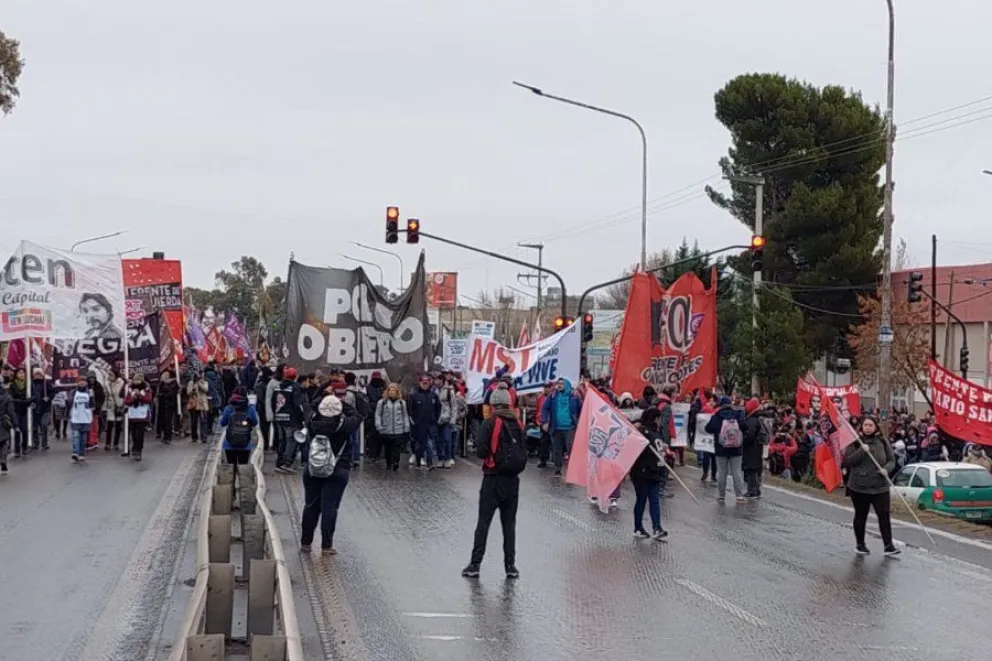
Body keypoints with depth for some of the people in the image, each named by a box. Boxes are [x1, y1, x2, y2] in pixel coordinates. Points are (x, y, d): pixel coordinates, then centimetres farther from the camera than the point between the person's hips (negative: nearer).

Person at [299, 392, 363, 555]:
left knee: (311, 506, 13)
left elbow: (312, 409, 11)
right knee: (330, 507, 1)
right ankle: (326, 545, 2)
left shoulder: (313, 422, -9)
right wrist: (344, 404, 6)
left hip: (311, 470, 3)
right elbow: (358, 415, -1)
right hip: (337, 473, -3)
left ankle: (305, 543, 20)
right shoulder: (343, 425, -16)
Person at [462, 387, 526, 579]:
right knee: (509, 523, 10)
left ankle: (475, 564, 1)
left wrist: (490, 453, 5)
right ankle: (510, 565, 9)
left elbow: (481, 452, -15)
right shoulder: (518, 425, 4)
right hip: (513, 479, 4)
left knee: (483, 522, 1)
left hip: (493, 479, -4)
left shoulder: (490, 424, -11)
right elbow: (524, 453, 7)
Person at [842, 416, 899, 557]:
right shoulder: (854, 442, -3)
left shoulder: (883, 442, 5)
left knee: (884, 515, -6)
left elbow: (891, 460, 9)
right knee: (860, 516, 10)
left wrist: (886, 469, -13)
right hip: (859, 487, -1)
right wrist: (861, 451, -21)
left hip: (880, 486, 1)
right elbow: (847, 461, -10)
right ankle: (860, 545, 22)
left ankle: (888, 545, -4)